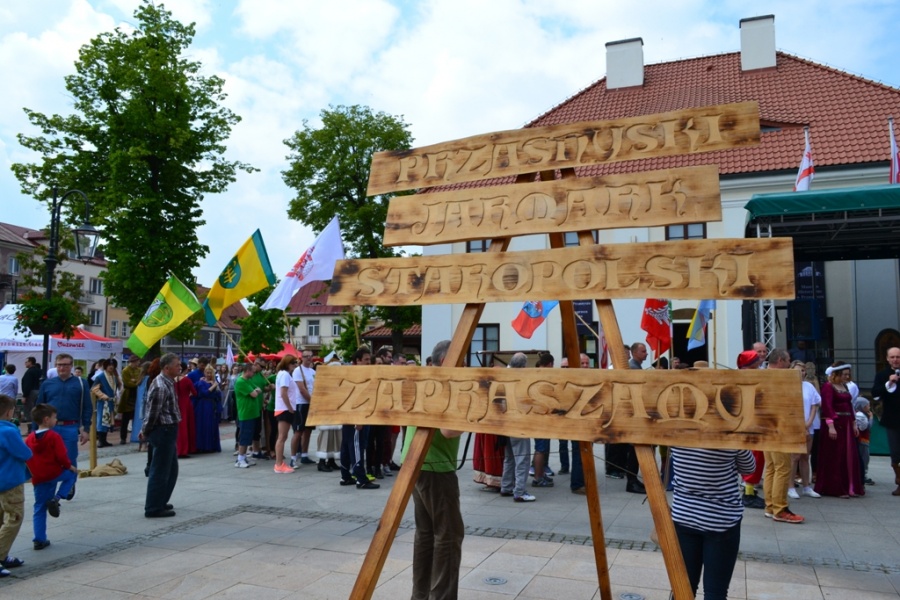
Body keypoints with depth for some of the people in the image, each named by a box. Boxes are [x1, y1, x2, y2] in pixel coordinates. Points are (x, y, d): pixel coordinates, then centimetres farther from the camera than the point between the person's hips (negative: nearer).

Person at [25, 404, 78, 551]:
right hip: (54, 474, -6)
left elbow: (25, 458, 11)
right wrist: (70, 466, 2)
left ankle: (39, 540, 13)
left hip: (38, 479, 6)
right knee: (72, 474, 23)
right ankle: (56, 498, 2)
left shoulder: (29, 438, 8)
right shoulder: (54, 436, -11)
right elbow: (61, 456, -14)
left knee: (39, 509, 13)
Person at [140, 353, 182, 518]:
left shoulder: (168, 383, 11)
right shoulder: (160, 387, -21)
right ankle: (153, 508, 8)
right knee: (160, 471, -1)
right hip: (163, 431, -10)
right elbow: (153, 413, -18)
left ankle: (160, 502, 30)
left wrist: (146, 431, 16)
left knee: (172, 469, 18)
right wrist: (146, 432, -4)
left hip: (168, 431, 10)